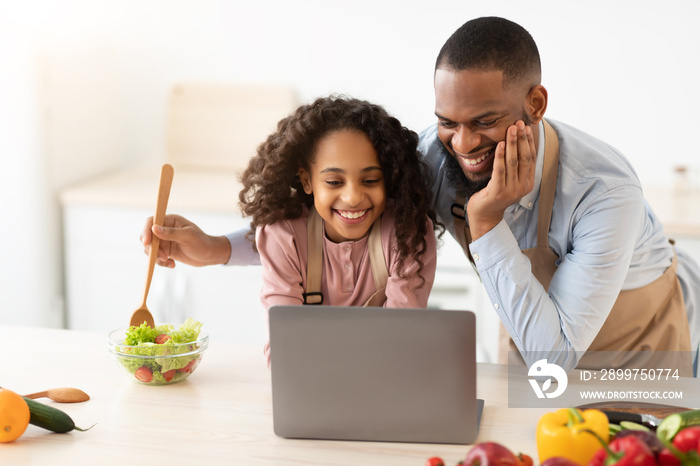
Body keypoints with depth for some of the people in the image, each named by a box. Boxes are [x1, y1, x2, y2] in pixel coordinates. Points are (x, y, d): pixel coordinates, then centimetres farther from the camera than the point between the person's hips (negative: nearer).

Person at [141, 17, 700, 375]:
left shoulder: (604, 192, -39)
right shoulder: (439, 154, -25)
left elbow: (554, 357, -38)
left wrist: (487, 221, -44)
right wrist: (218, 249, -20)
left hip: (644, 343, -3)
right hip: (539, 335, 4)